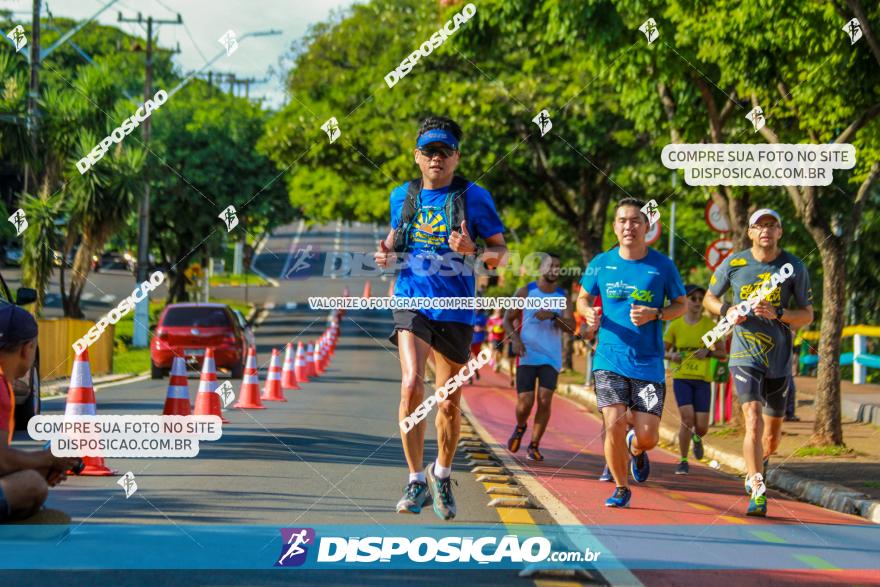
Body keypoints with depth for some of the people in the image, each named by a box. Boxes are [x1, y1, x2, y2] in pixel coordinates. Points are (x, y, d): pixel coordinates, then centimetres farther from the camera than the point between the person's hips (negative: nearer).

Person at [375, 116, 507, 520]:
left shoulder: (473, 196, -1)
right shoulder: (402, 195, 9)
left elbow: (500, 252, 3)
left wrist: (472, 251, -18)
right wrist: (387, 252, 4)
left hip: (455, 309, -1)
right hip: (412, 301, 1)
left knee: (449, 403, 6)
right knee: (411, 385, -20)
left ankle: (442, 474, 32)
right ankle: (416, 481, -9)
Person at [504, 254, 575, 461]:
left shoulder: (562, 296, 7)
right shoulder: (525, 292, 3)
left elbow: (571, 327, -2)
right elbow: (508, 319, 5)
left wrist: (553, 316, -20)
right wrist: (515, 338, -13)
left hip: (551, 358, 2)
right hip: (527, 356, -1)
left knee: (545, 400, -10)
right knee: (525, 402, -8)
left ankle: (534, 446, 3)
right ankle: (520, 427, 26)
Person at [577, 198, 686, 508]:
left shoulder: (662, 265, -2)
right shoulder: (601, 263, 2)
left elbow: (680, 304, 8)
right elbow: (583, 297, 17)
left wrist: (655, 314, -12)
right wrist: (589, 313, -7)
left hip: (649, 363, 0)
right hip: (609, 360, 0)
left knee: (647, 436, -4)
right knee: (614, 425, -13)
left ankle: (636, 449, 35)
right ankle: (621, 488, 10)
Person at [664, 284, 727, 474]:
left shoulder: (709, 325, -1)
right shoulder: (675, 325, 1)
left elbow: (722, 353, 4)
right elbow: (663, 350, 11)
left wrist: (708, 352, -15)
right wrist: (672, 355, -11)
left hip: (703, 379, 0)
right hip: (681, 378, 0)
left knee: (701, 427, -4)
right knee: (687, 419, -17)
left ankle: (696, 437, 35)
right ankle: (683, 461, 1)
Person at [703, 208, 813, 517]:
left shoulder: (795, 268, -2)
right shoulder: (733, 264, -2)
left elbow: (808, 315, 1)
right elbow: (709, 298, 12)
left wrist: (777, 313, -18)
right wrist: (727, 311, -9)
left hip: (780, 360, 2)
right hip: (745, 356, -2)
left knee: (772, 432, 13)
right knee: (753, 422, -21)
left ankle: (755, 471, 43)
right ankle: (757, 494, -21)